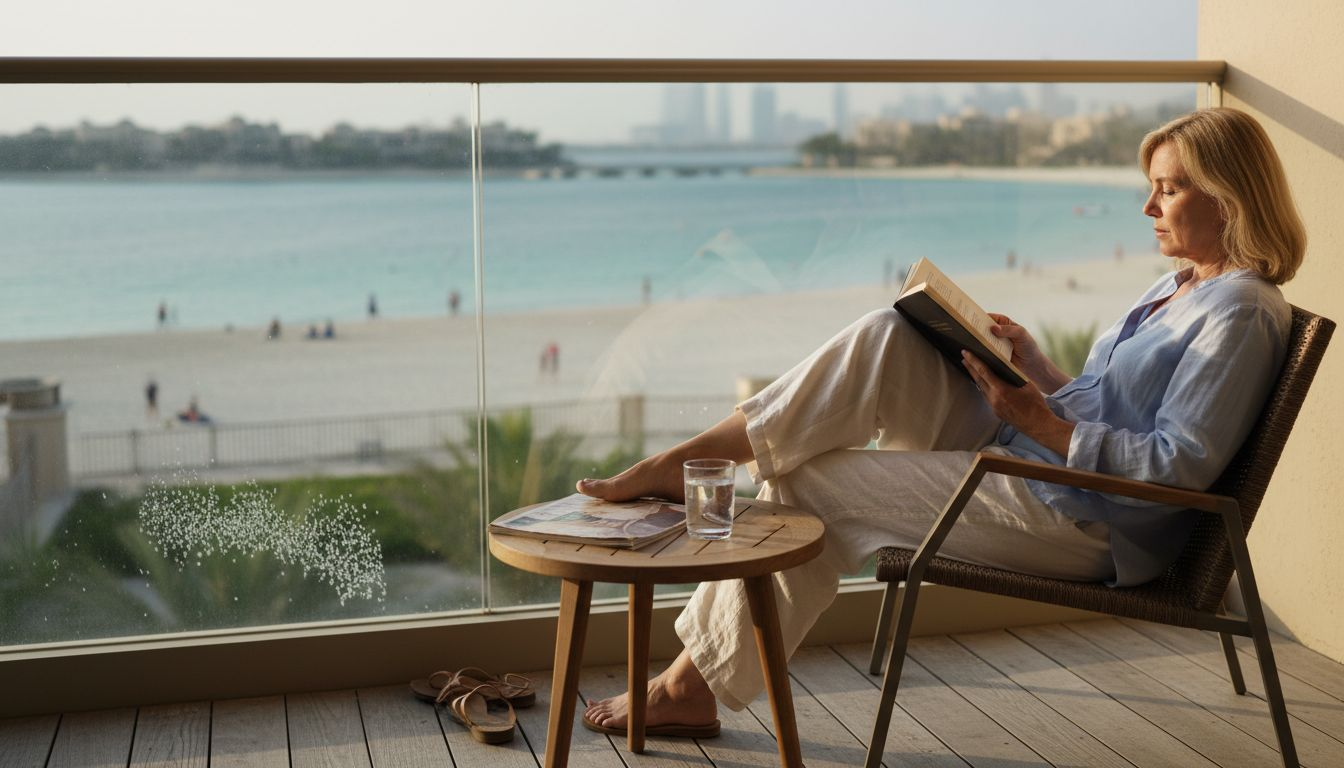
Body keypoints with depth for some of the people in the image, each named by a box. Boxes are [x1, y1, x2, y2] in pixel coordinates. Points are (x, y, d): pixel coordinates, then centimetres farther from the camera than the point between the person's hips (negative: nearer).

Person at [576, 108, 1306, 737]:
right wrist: (1032, 364, 5)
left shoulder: (1242, 312, -12)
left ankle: (695, 678, 7)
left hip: (1079, 520, -9)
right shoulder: (1176, 288, 17)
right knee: (886, 338, -9)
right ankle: (682, 461, -7)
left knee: (805, 484, -9)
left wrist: (1042, 423, -21)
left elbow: (1182, 464, -21)